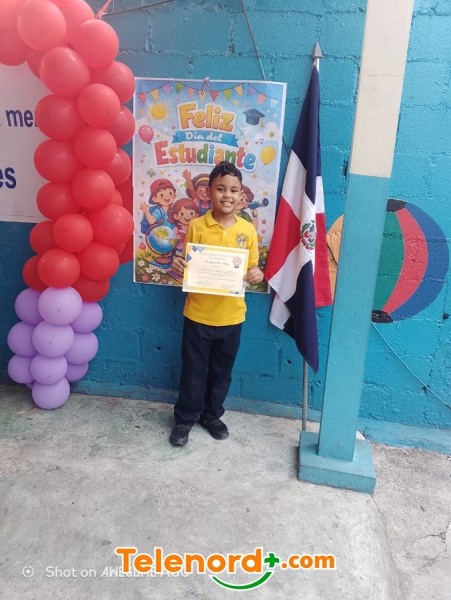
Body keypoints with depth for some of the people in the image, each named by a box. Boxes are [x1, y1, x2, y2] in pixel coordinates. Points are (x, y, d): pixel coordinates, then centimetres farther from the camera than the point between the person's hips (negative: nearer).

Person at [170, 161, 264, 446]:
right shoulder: (196, 226, -7)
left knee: (222, 370, 17)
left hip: (231, 315, 2)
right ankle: (185, 419, 32)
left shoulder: (248, 230, -2)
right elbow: (187, 267, -1)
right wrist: (178, 266, -23)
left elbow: (252, 267, 5)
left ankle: (212, 415, 39)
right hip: (198, 314, -2)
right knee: (193, 370, 11)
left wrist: (256, 274, -18)